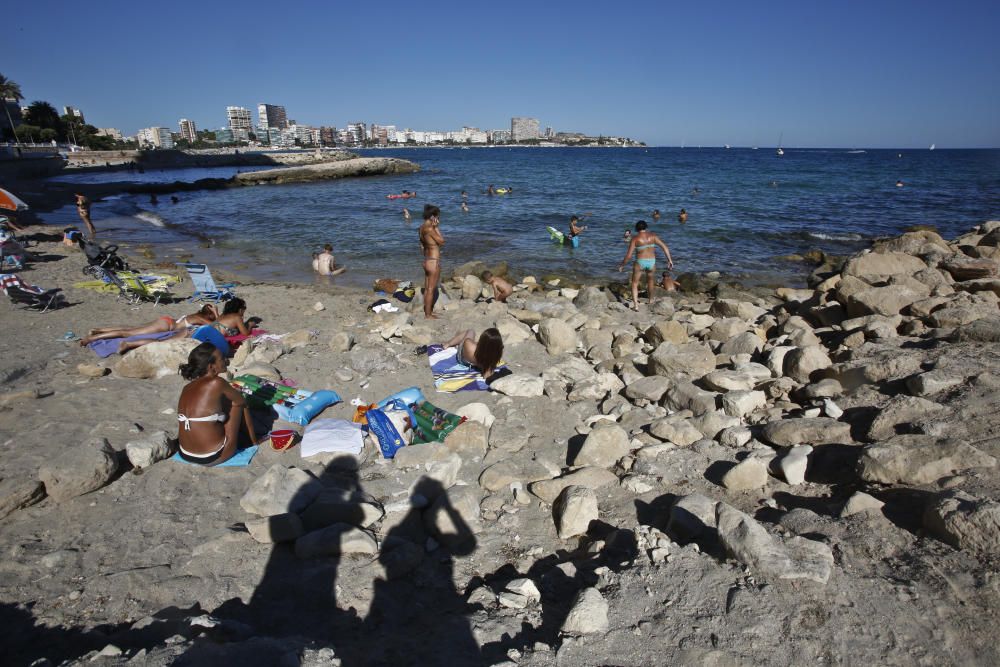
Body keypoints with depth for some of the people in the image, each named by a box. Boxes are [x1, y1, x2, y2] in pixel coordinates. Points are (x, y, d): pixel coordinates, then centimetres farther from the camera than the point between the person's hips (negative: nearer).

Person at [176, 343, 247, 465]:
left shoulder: (186, 388, 3)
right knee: (236, 403, 7)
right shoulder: (217, 383, -18)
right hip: (213, 458, -7)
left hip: (185, 455, 7)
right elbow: (242, 401, -1)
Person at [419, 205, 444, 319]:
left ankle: (427, 311, 29)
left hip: (426, 261, 9)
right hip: (433, 262, -9)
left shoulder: (422, 227, 7)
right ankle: (428, 315, 7)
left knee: (427, 288, 17)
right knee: (431, 289, 0)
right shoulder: (429, 228, -21)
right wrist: (437, 227, -12)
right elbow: (441, 241, -15)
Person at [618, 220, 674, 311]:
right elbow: (665, 247, -3)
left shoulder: (635, 238, -7)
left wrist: (622, 265, 1)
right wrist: (670, 260, 1)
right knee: (650, 280, 30)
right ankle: (651, 300, 44)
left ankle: (635, 305, -2)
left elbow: (629, 255, -11)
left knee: (634, 283, 12)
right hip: (651, 262, 3)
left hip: (640, 262, -3)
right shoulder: (653, 236, 1)